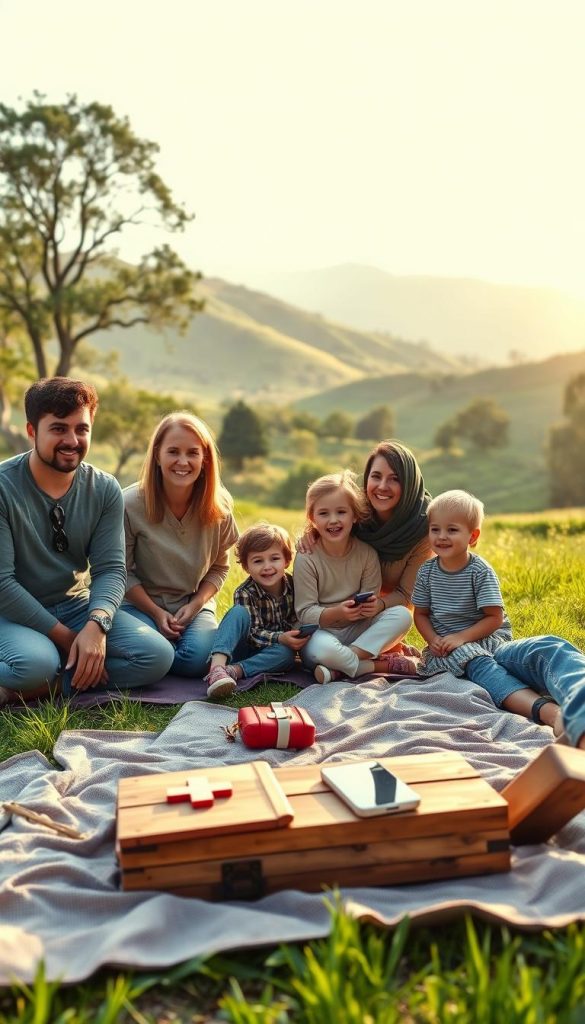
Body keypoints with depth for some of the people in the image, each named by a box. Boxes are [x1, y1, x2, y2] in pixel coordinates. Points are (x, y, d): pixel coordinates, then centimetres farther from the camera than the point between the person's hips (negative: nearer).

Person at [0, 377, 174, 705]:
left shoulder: (105, 489, -2)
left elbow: (111, 568, -7)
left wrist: (95, 625, -27)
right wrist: (66, 638, -20)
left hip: (77, 605, 6)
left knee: (156, 656, -17)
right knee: (36, 665, -38)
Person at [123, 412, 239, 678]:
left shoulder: (219, 506, -7)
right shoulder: (131, 503, -15)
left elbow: (219, 568, 5)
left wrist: (195, 605, -11)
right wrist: (156, 613, -13)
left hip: (194, 604, 2)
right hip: (141, 603, -1)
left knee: (197, 659, -26)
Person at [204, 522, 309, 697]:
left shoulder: (294, 585, -8)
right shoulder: (244, 593, -16)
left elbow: (297, 618, 3)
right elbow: (253, 633, -21)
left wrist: (297, 636, -17)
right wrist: (280, 638, -36)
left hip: (275, 650, 2)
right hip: (243, 648, -2)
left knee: (286, 654, -33)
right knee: (239, 612, -30)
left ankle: (234, 670, -39)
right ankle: (217, 665, -49)